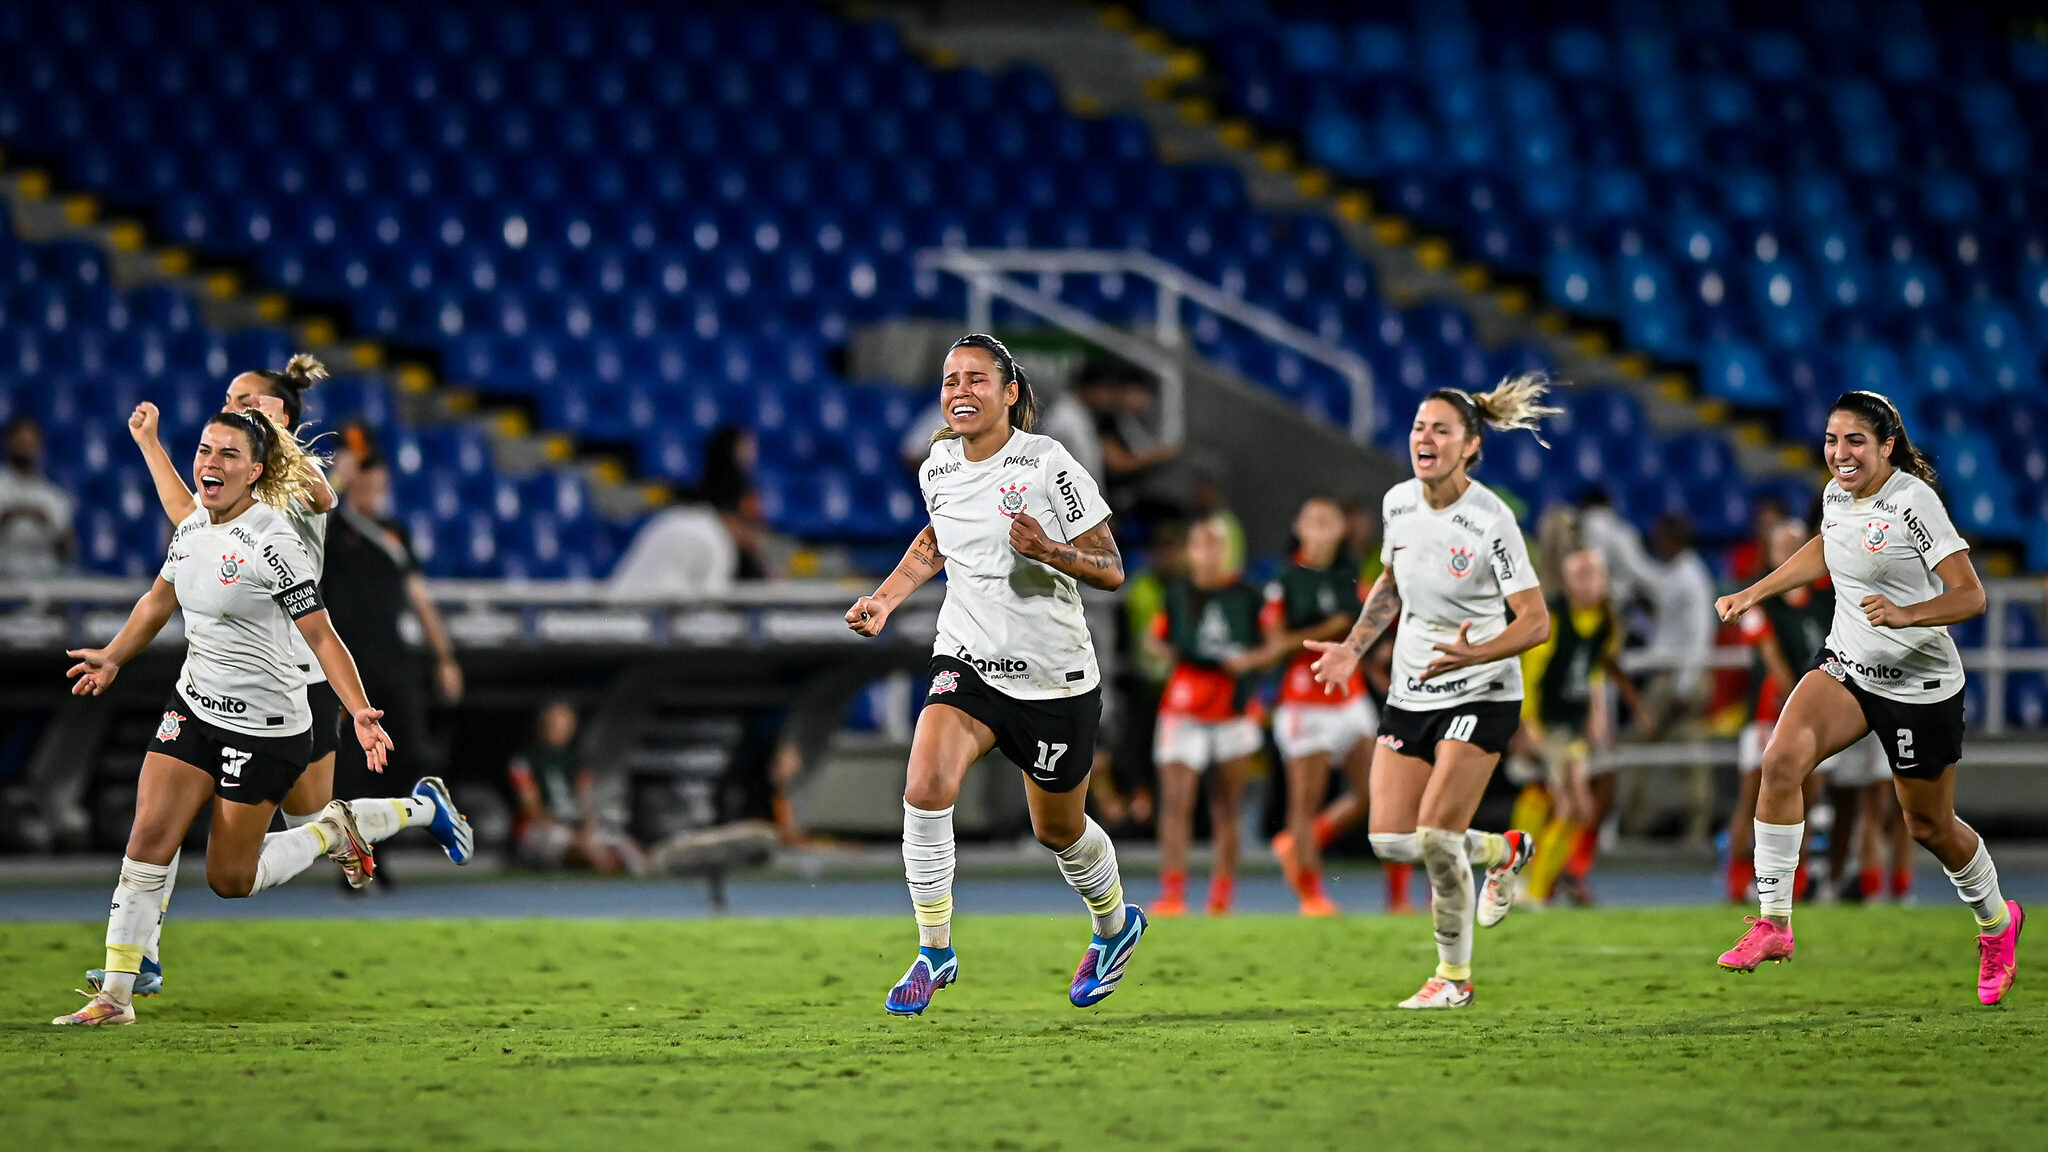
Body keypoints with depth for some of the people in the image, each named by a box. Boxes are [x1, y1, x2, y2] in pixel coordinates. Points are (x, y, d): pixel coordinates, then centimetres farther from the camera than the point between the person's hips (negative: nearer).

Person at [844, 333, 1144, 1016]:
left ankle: (1115, 923, 47)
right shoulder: (938, 469, 0)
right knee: (926, 787, -24)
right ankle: (934, 951, -11)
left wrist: (1047, 549, -29)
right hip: (966, 662, 3)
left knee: (1058, 831, 14)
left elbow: (1111, 571, -11)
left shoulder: (1049, 468, -15)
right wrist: (885, 598, 9)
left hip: (1055, 678, -3)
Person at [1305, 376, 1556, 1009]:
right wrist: (1352, 648, 6)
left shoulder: (1490, 520, -19)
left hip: (1481, 692, -6)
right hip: (1411, 692, 6)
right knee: (1389, 838, -2)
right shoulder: (1398, 502, 0)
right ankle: (1502, 850, 28)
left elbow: (1536, 621, -18)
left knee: (1435, 836, -16)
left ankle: (1454, 976, 4)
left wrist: (1473, 653, -33)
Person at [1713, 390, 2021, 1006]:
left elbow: (1970, 596, -21)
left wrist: (1905, 614, -37)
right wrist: (1756, 592, 20)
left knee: (1930, 826, 10)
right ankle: (1773, 922, -18)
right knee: (1781, 759, -22)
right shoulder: (1836, 494, 1)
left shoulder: (1913, 502, -19)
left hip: (1919, 687, -5)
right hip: (1845, 666, 5)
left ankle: (1996, 921, 40)